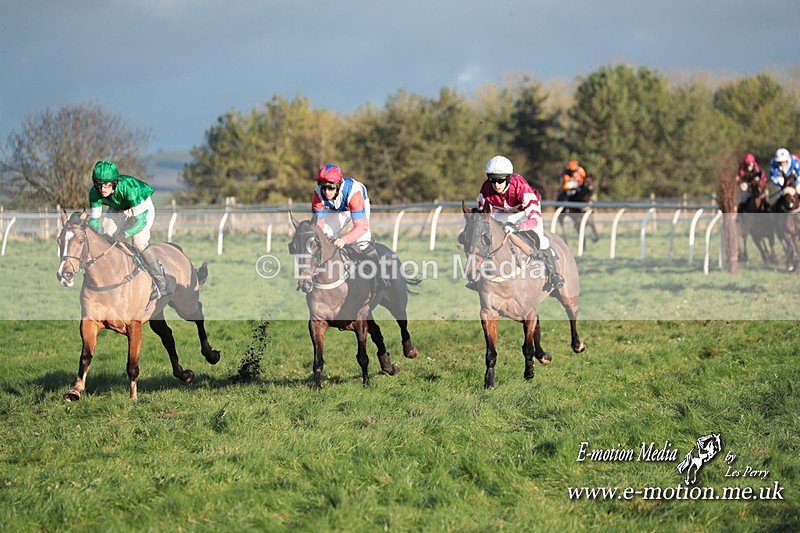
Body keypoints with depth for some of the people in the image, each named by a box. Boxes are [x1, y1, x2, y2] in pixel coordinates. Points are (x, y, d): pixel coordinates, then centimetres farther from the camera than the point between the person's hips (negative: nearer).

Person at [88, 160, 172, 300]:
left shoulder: (128, 187, -42)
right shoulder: (95, 193, -27)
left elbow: (141, 220, -41)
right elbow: (93, 219, -15)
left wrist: (123, 235, -55)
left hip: (143, 207, -5)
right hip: (118, 210, 6)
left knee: (138, 241, -25)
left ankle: (162, 285, -18)